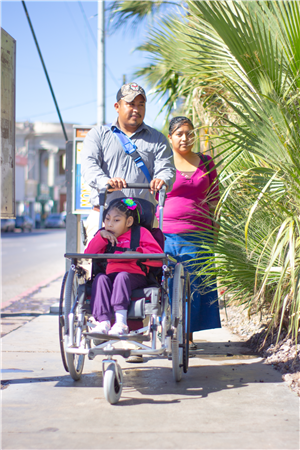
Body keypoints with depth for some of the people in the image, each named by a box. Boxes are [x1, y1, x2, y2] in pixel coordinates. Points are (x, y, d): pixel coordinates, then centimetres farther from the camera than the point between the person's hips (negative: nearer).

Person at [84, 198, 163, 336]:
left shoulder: (141, 233, 10)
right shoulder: (107, 237, 24)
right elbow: (88, 254, 10)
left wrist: (138, 254, -15)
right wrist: (101, 235, 0)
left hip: (135, 276, -4)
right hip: (111, 275, 4)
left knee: (122, 276, -35)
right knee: (100, 278, -28)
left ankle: (121, 322, -47)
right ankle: (103, 322, -40)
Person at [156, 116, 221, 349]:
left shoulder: (206, 163, 11)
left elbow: (214, 199, 16)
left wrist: (215, 230, 12)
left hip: (198, 234, 2)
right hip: (167, 233, -2)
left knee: (194, 285, 3)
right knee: (169, 284, -2)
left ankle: (188, 335, 13)